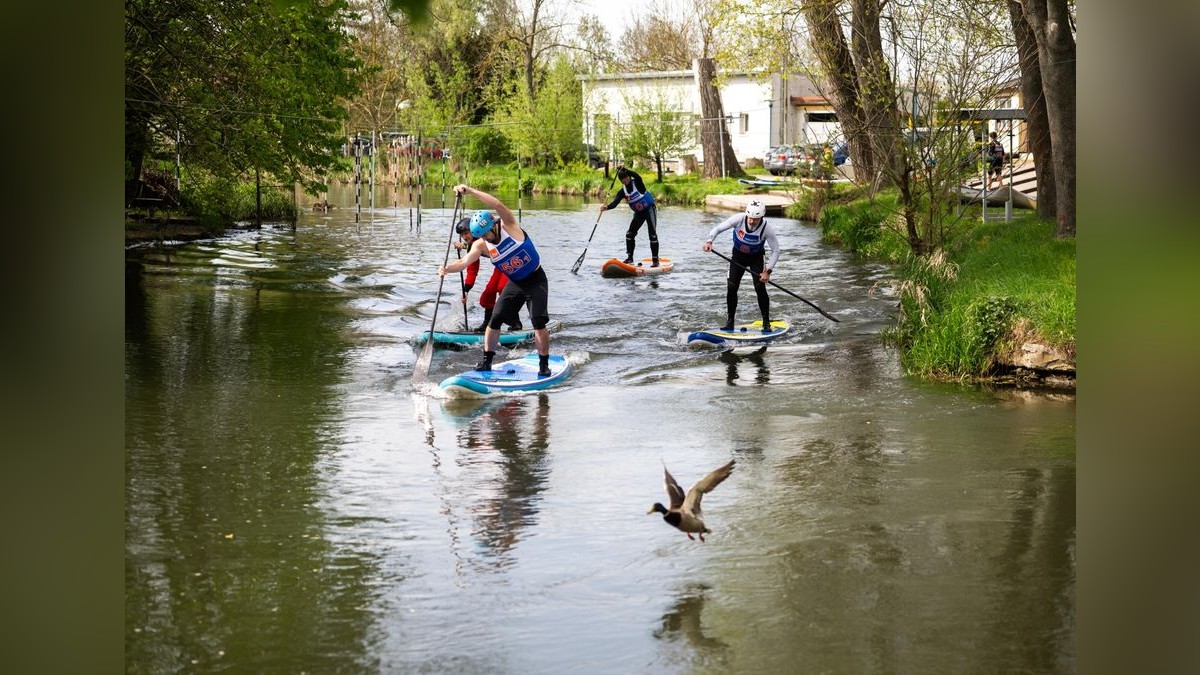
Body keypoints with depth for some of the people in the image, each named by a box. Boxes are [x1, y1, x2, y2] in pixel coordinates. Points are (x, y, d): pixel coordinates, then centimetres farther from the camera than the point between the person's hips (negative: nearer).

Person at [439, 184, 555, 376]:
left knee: (538, 322, -16)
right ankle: (487, 360, 13)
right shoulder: (481, 245, -10)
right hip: (514, 283, 5)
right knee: (495, 321, -2)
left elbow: (498, 206, -39)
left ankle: (544, 364, -3)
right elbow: (465, 261, -25)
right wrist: (448, 268, -47)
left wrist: (470, 191, -44)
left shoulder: (509, 226, -21)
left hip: (536, 280, -5)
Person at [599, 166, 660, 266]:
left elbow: (637, 176, -39)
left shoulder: (637, 183, -15)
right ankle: (630, 258, 9)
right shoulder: (622, 192, -4)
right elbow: (615, 203, -16)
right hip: (638, 213, 6)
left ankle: (655, 260, -10)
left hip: (650, 210, -6)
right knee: (630, 234, -1)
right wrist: (606, 207, -35)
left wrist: (625, 170, -39)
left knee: (652, 234, -12)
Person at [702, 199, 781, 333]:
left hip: (756, 258, -1)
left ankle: (766, 323, -1)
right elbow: (718, 228, -19)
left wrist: (768, 271, -25)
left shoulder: (767, 228, -28)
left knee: (760, 288, -14)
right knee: (732, 288, -8)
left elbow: (775, 251, -19)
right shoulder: (739, 219, -28)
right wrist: (709, 241, -38)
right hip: (738, 256, 1)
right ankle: (729, 322, 5)